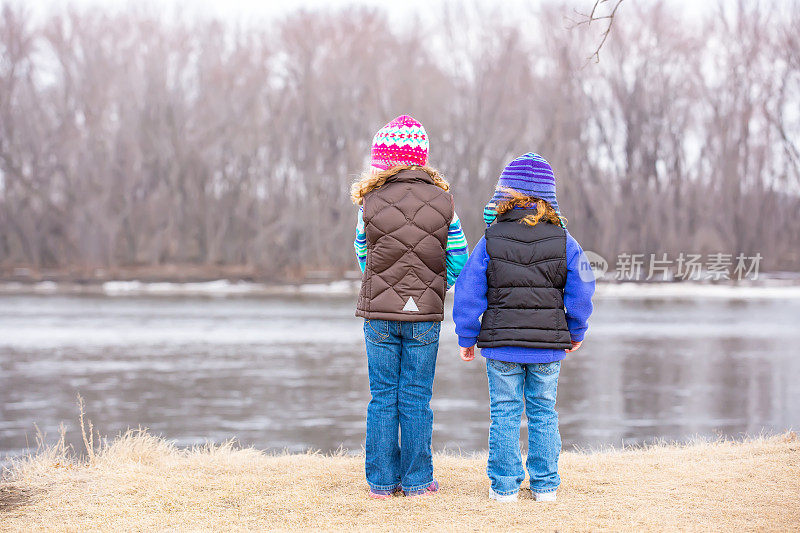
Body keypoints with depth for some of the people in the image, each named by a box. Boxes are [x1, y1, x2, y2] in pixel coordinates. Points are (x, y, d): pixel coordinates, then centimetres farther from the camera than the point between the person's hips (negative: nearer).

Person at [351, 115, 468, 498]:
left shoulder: (371, 203, -5)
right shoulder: (443, 201, -2)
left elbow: (363, 255, 7)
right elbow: (457, 257, 3)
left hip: (379, 313, 0)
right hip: (426, 315, 1)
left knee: (382, 398, 7)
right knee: (417, 398, 6)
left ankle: (382, 481, 10)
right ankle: (417, 481, 9)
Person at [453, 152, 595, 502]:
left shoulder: (490, 241, -7)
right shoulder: (563, 242, -4)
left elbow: (468, 293, -6)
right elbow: (581, 292, -1)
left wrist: (467, 338, 4)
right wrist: (575, 332, 14)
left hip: (502, 342, -1)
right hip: (549, 345, 1)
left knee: (504, 413, 7)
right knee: (544, 412, 12)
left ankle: (505, 485, 9)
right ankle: (545, 485, 14)